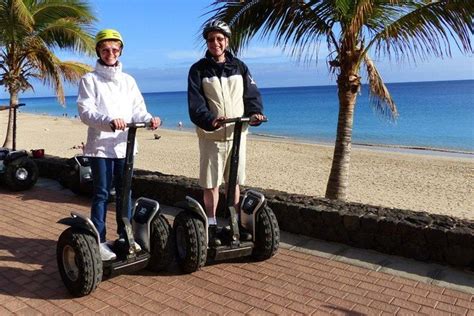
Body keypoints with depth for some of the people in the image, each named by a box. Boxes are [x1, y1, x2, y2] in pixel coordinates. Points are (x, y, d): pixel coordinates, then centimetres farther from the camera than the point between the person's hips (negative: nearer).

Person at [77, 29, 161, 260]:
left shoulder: (128, 80, 14)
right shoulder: (89, 80, 2)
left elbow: (137, 110, 6)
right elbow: (86, 112, -10)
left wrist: (149, 119, -17)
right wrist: (109, 120, -29)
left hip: (125, 144, 4)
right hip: (100, 145, -4)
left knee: (125, 192, 10)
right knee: (101, 193, -1)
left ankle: (125, 236, 22)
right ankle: (99, 240, 8)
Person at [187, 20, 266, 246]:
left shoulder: (239, 67, 10)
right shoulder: (198, 70, 1)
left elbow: (252, 94, 7)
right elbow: (195, 103, -10)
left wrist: (255, 112, -14)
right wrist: (209, 120, -28)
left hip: (237, 133, 3)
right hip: (211, 136, -2)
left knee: (235, 182, 11)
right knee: (211, 184, 3)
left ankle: (236, 223, 24)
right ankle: (212, 227, 16)